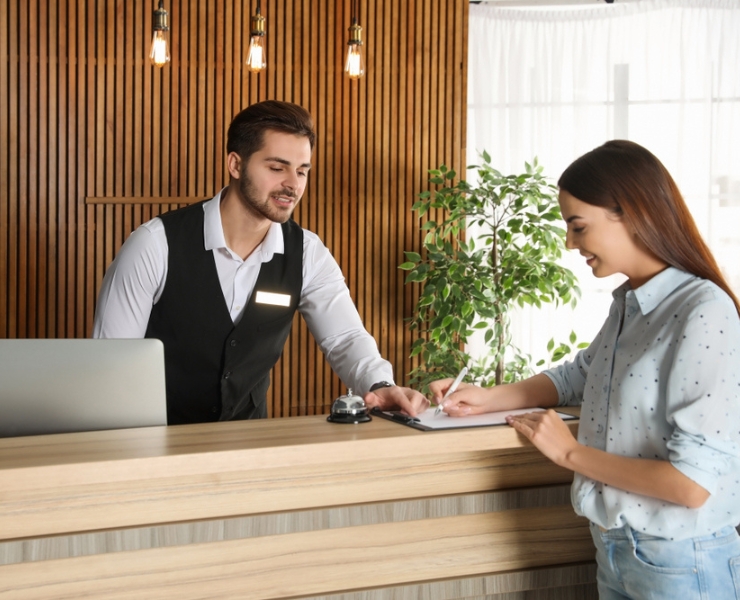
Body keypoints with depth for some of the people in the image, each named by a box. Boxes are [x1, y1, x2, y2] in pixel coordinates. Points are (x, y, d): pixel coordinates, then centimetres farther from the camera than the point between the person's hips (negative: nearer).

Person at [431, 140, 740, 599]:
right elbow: (575, 378, 21)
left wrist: (570, 453, -14)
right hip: (615, 548, 7)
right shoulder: (627, 304, 3)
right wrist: (486, 399, 7)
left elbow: (693, 482, -24)